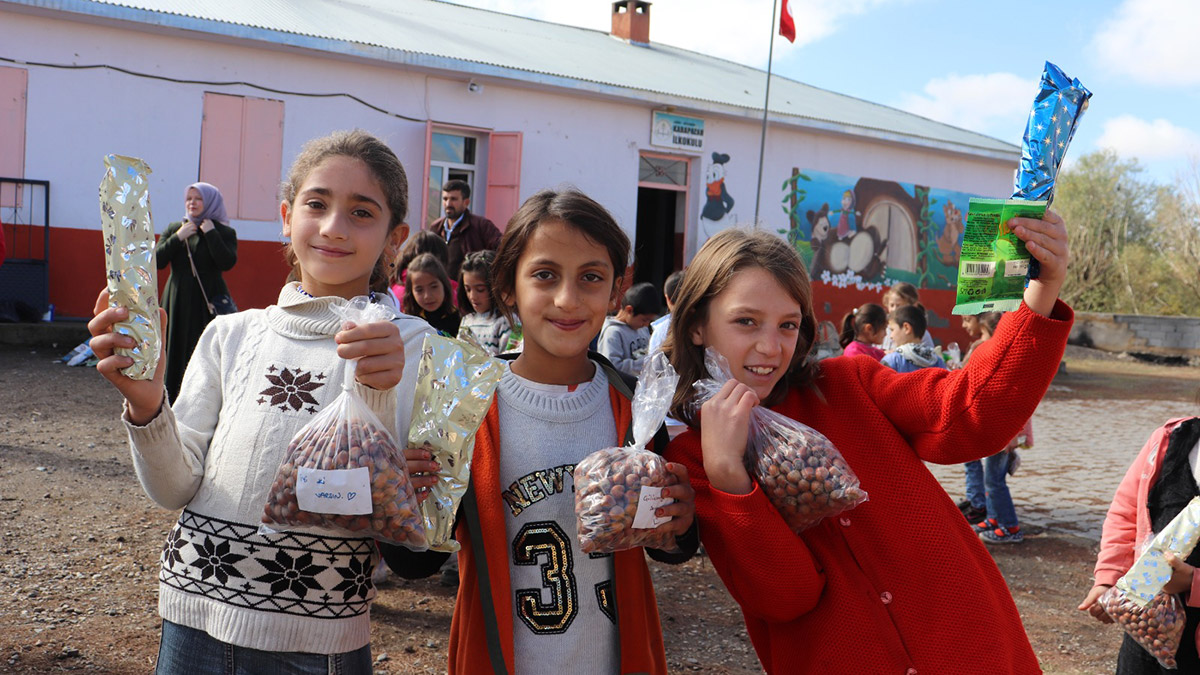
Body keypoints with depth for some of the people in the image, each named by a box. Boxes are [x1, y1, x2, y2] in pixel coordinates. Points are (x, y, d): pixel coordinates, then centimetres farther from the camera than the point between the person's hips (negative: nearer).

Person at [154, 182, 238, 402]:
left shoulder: (225, 232, 2)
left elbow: (227, 263, -15)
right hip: (179, 302, 3)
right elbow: (157, 260, 2)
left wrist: (211, 233, -11)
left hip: (208, 302, -3)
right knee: (176, 349, 3)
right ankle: (173, 398, 10)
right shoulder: (174, 229, 12)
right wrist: (178, 237, -6)